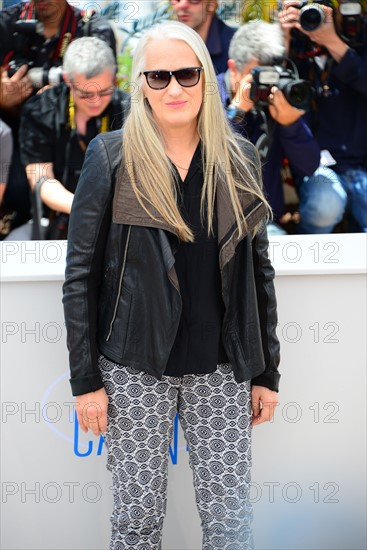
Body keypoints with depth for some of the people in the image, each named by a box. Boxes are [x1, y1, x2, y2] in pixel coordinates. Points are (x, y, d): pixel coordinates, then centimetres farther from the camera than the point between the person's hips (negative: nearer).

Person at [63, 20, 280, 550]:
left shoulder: (239, 159, 4)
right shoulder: (111, 156, -4)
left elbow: (258, 270, 9)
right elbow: (80, 272, -3)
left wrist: (267, 372, 8)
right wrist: (85, 380, -6)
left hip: (222, 368, 2)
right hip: (135, 367, -2)